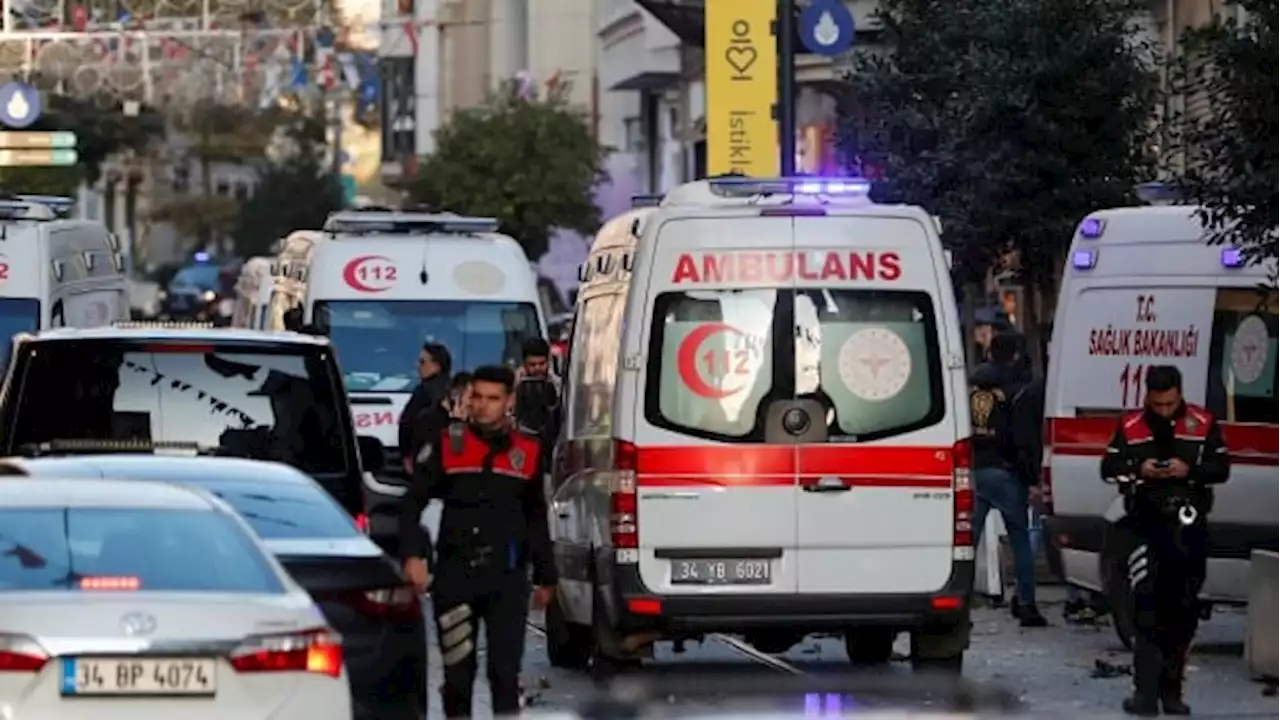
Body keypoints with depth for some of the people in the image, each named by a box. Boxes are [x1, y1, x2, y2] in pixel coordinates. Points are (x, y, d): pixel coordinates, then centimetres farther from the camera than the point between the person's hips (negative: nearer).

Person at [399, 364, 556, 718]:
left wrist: (545, 577, 21)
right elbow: (413, 503, 3)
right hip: (455, 576, 0)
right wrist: (412, 555, -11)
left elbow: (536, 519, 18)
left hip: (507, 579, 0)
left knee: (505, 671, -7)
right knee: (457, 672, 5)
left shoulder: (526, 451, 8)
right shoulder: (447, 445, 2)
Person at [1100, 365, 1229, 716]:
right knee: (1148, 608, -10)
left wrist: (1189, 470, -16)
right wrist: (1139, 470, -14)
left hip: (1189, 528, 1)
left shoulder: (1202, 424, 2)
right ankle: (1146, 692, -11)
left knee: (1183, 611, 8)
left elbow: (1222, 467, 2)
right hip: (1147, 525, -1)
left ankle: (1171, 690, 19)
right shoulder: (1130, 426, 3)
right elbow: (1108, 467, 5)